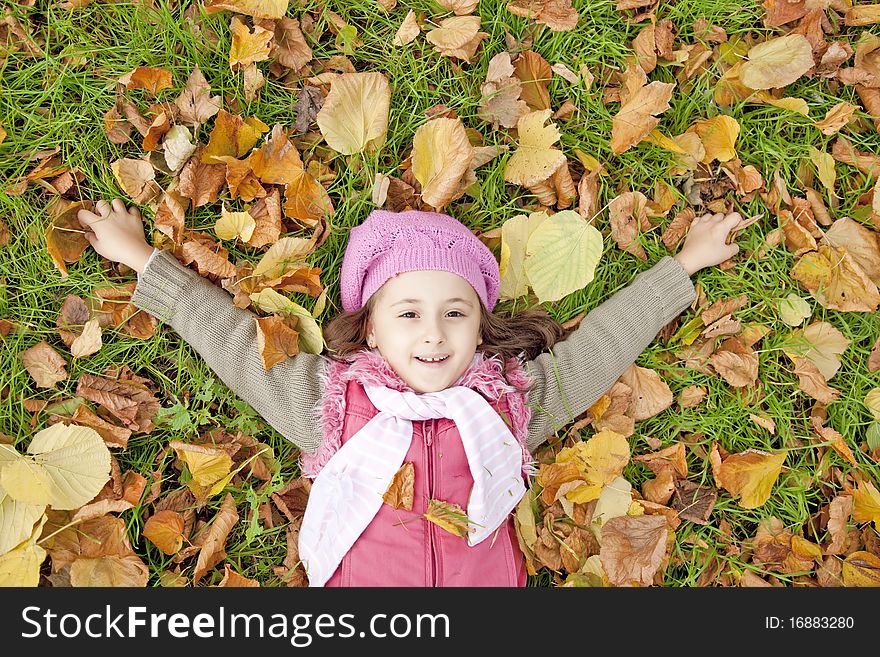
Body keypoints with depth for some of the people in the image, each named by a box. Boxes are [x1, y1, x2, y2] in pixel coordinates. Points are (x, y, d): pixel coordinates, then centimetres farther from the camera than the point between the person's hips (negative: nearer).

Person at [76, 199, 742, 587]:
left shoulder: (514, 394, 9)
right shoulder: (327, 396, 7)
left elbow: (598, 341, 17)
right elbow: (229, 336, 13)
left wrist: (682, 265, 22)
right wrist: (143, 259, 19)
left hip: (486, 576, 1)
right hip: (358, 578, 0)